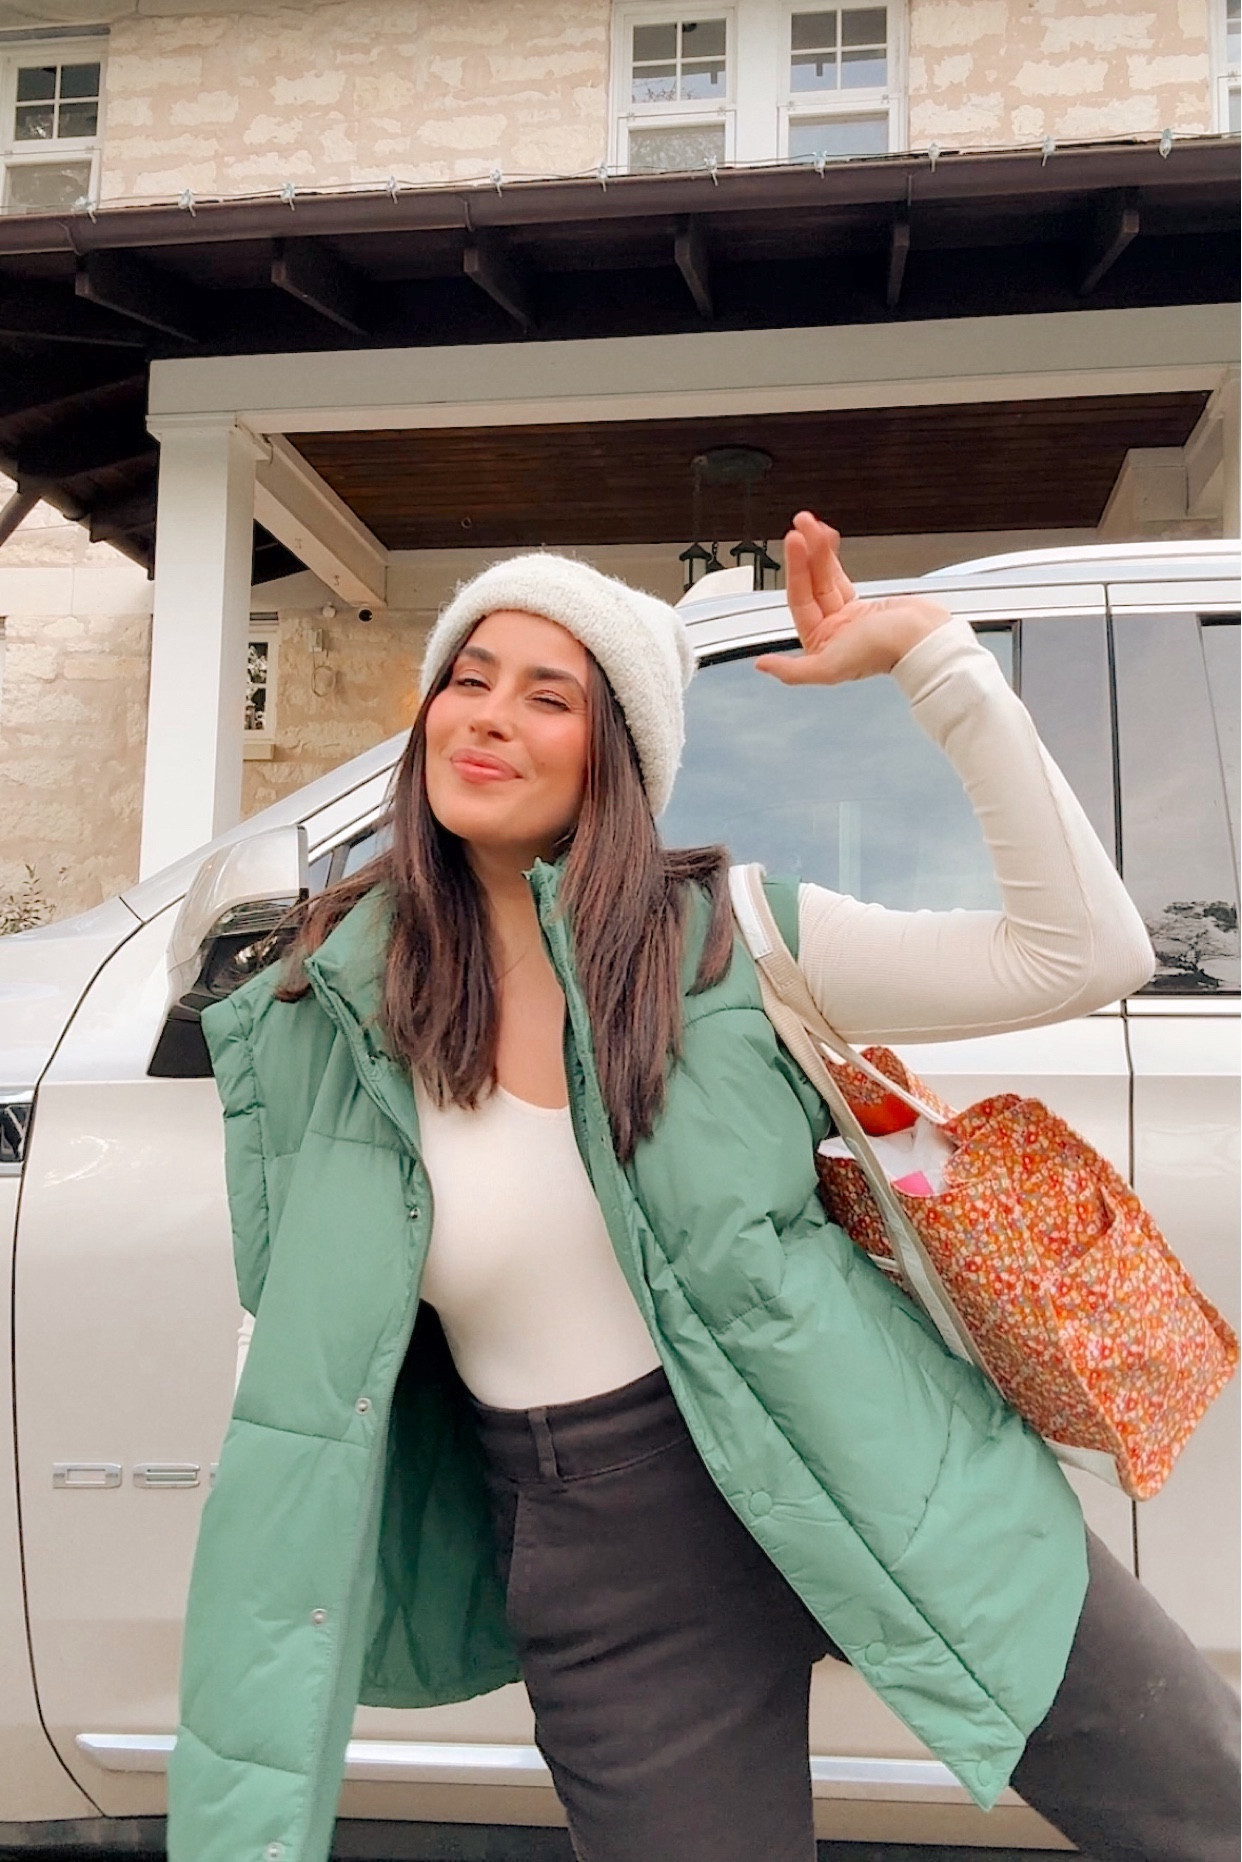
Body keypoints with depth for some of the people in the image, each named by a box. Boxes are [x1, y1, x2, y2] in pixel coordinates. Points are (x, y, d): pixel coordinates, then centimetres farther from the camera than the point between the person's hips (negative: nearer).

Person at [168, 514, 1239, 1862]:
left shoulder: (721, 937, -8)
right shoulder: (331, 1019, -3)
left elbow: (1088, 953, -14)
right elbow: (309, 1373, 3)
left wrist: (928, 652, -19)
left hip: (875, 1490, 0)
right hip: (612, 1591, 1)